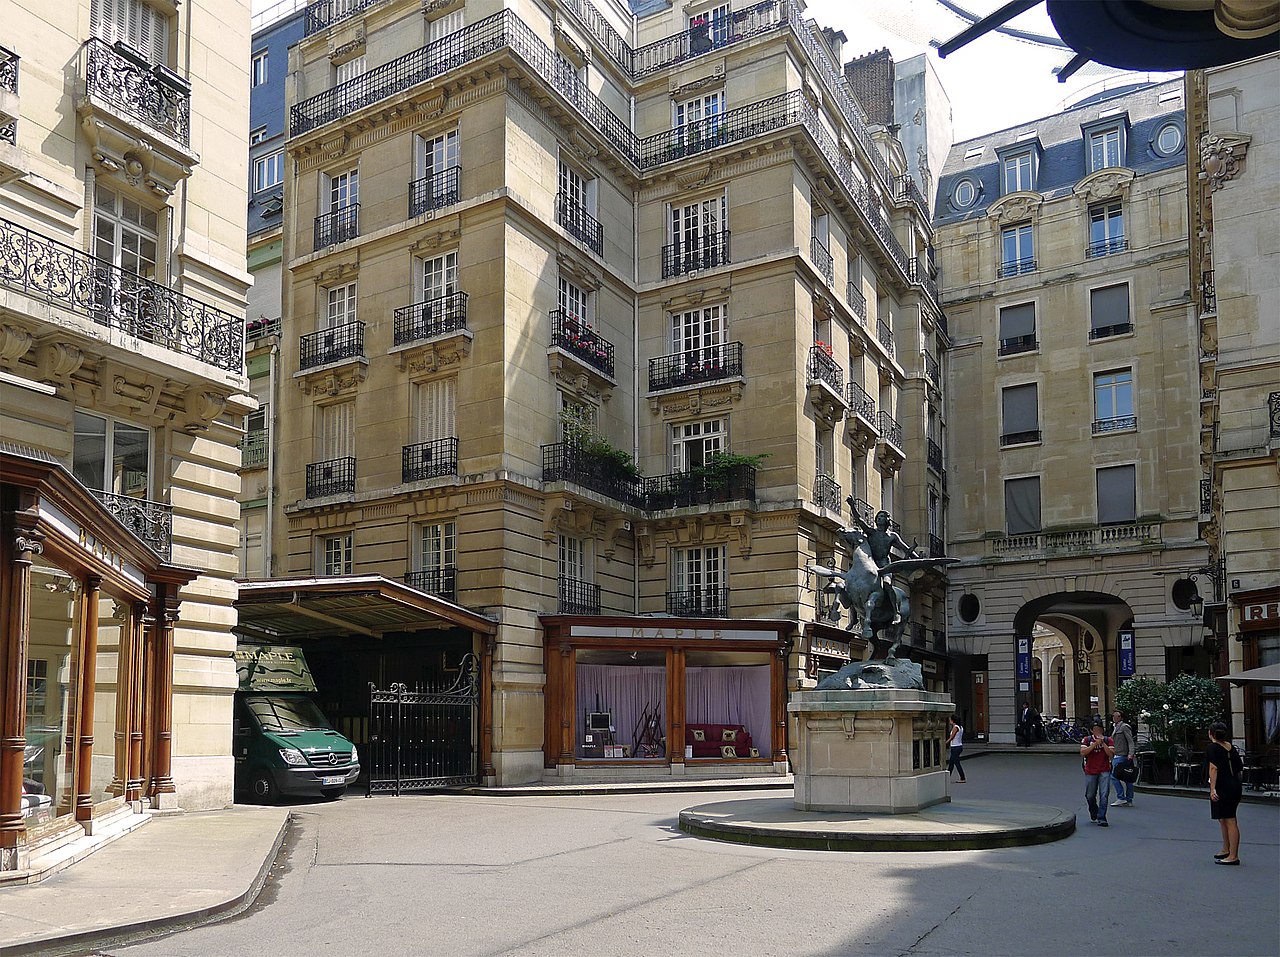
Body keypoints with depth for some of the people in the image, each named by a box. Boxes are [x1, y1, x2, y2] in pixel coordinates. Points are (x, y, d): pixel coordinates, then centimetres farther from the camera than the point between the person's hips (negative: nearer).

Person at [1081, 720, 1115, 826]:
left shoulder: (1108, 740, 4)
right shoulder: (1087, 740, 3)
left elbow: (1111, 754, -9)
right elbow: (1082, 753, -12)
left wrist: (1102, 743, -17)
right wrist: (1095, 743, -17)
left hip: (1104, 771, -1)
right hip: (1090, 771, 1)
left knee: (1104, 795, -11)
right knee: (1090, 796, 11)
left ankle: (1101, 818, -10)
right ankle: (1093, 814, 37)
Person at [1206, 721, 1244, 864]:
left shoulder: (1212, 748, -9)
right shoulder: (1231, 748, 12)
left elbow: (1213, 768, -20)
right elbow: (1240, 769, 14)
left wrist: (1213, 788, -23)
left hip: (1222, 787, -8)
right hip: (1235, 785, 8)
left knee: (1230, 821, -7)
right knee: (1223, 819, 20)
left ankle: (1233, 856, -5)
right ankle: (1226, 850, 31)